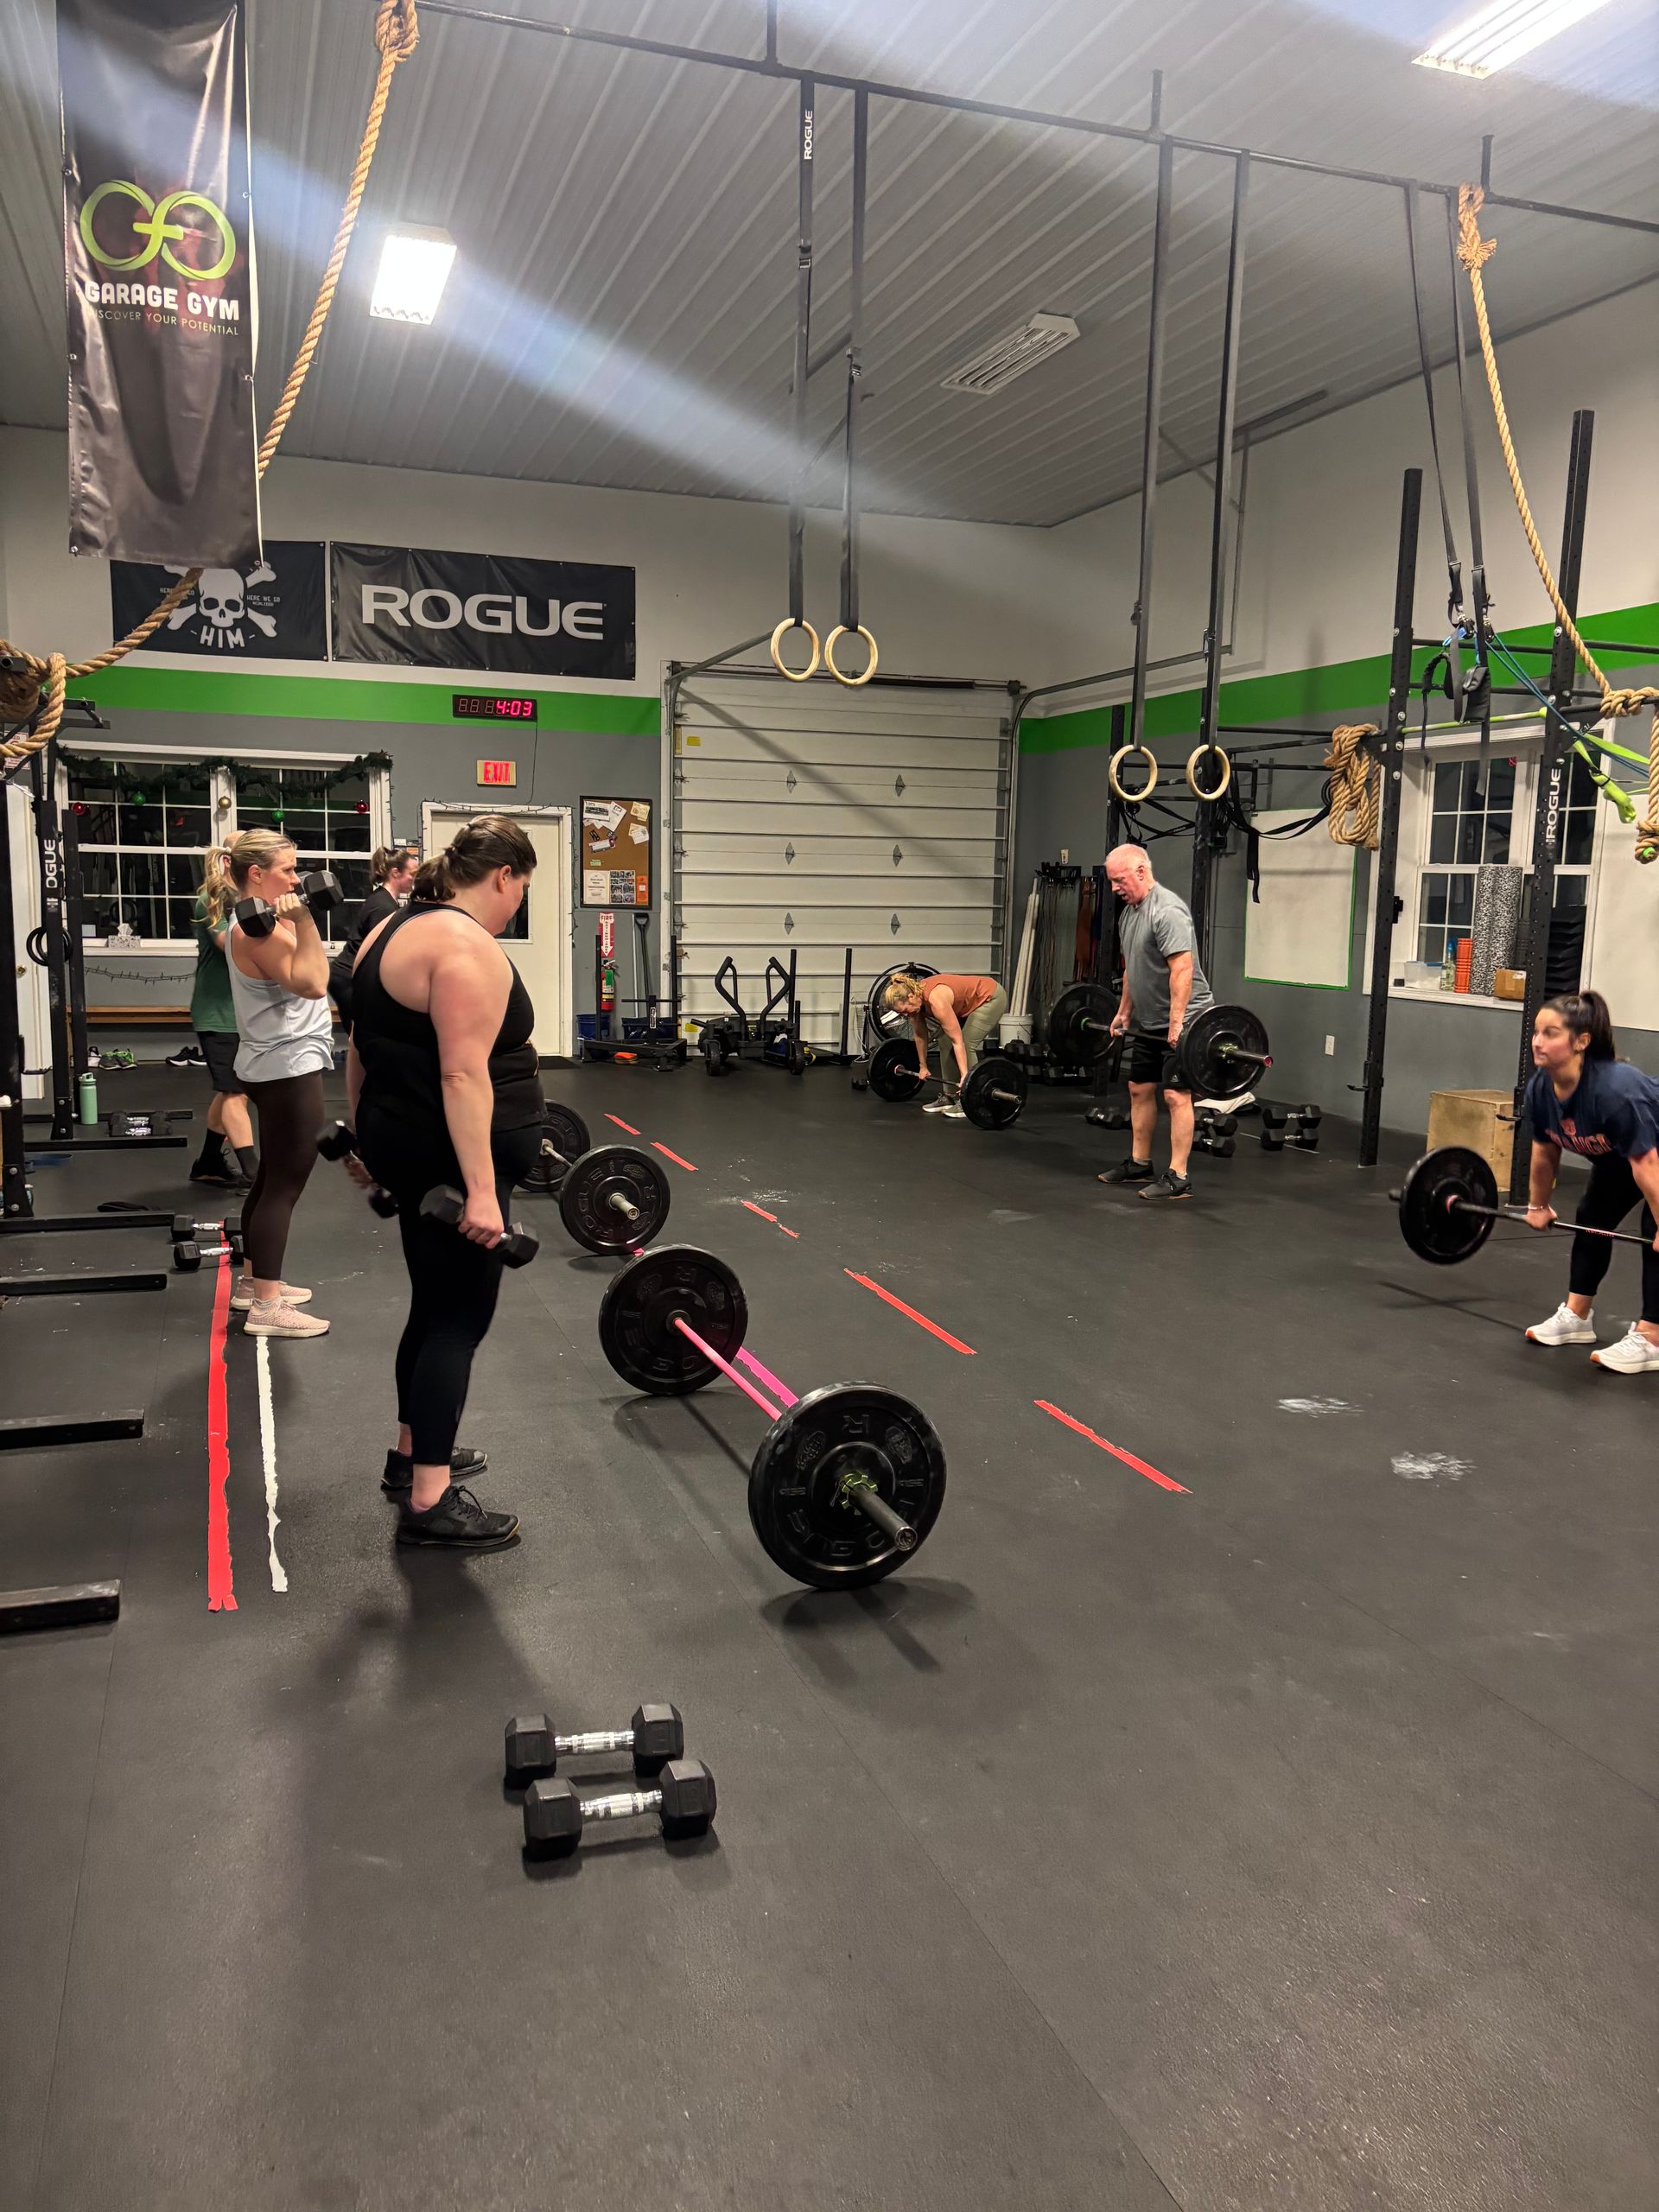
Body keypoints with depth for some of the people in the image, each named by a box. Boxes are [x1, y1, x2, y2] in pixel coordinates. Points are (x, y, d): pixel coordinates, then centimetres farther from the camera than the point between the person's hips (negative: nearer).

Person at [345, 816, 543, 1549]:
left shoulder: (394, 931, 12)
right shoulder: (466, 946, -18)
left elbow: (362, 1050, 18)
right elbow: (464, 1074, -25)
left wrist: (367, 1140, 25)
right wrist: (481, 1190, -26)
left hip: (405, 1146, 10)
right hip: (449, 1160, -10)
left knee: (437, 1305, 19)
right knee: (460, 1318, -4)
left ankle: (412, 1451, 31)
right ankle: (429, 1502, 1)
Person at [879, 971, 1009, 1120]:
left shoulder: (936, 1000, -36)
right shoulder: (914, 997, -12)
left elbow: (958, 1041, -34)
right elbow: (920, 1036, 4)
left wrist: (965, 1076, -35)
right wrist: (923, 1067, 11)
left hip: (991, 998, -9)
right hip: (969, 1002, 9)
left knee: (967, 1044, -18)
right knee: (945, 1043, 2)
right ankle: (948, 1097, 10)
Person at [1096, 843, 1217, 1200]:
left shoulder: (1167, 911, -21)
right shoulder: (1129, 912, 11)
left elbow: (1182, 969, -27)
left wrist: (1177, 1023, -29)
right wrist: (1123, 1011, 21)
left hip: (1180, 1020, -10)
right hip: (1145, 1021, 10)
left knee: (1175, 1094, -10)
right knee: (1139, 1089, 13)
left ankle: (1178, 1178, -8)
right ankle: (1139, 1164, 24)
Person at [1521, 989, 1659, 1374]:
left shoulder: (1614, 1090, -42)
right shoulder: (1539, 1089, -20)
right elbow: (1545, 1151, -2)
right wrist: (1538, 1205, 8)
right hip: (1617, 1157, 8)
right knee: (1591, 1218, 6)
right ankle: (1577, 1317, 17)